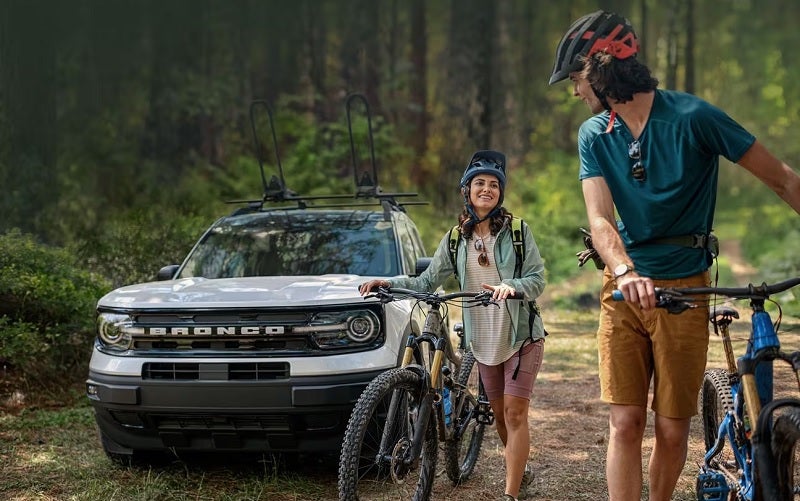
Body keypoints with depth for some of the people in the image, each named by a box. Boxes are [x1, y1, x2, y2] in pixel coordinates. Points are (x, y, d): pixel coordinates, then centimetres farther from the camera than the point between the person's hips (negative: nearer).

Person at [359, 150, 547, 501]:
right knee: (499, 415, 12)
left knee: (514, 413, -10)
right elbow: (427, 282, 5)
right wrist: (388, 283, -9)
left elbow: (537, 279, -8)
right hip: (484, 340, 4)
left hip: (521, 336, -4)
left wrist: (511, 285, -28)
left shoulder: (517, 231, -4)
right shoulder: (455, 240, 6)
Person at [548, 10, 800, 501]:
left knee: (672, 430, 1)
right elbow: (600, 220, -12)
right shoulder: (595, 135, 1)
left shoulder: (692, 116, -11)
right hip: (625, 289, 3)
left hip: (685, 289, -3)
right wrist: (625, 271, -32)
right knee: (625, 423, -4)